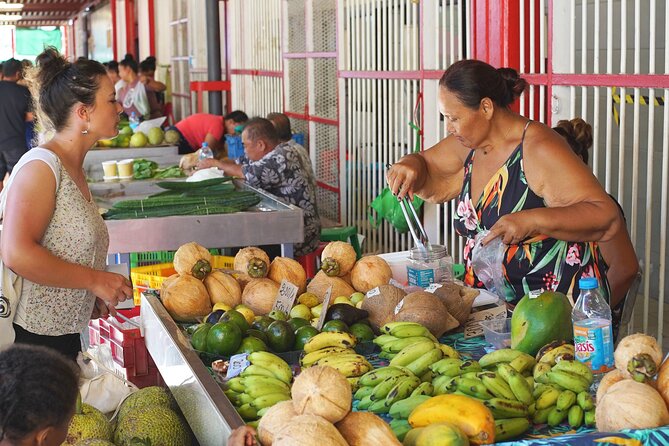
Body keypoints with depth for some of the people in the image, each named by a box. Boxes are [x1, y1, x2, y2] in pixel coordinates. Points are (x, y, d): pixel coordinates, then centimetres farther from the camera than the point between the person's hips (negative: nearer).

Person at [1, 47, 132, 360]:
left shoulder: (75, 169, 12)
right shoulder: (41, 165, -16)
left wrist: (95, 297, 5)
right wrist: (95, 280, -19)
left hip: (65, 332, 9)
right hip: (28, 335, -9)